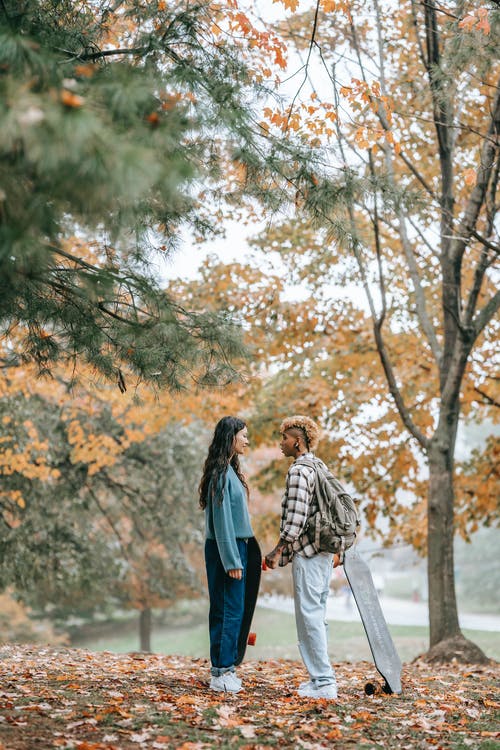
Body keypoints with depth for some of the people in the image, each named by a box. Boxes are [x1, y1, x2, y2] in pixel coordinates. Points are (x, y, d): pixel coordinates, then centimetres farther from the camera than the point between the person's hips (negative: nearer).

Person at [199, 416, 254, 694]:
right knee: (232, 610, -7)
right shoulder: (221, 472, -15)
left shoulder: (229, 470, 14)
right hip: (226, 548, -9)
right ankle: (222, 672, -4)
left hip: (234, 547, 9)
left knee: (222, 610, 11)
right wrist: (232, 560, -18)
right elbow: (221, 518, -18)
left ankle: (221, 669, 16)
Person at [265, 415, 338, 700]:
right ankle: (323, 677, 18)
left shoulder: (299, 470, -13)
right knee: (317, 615, 14)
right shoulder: (320, 467, 16)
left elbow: (296, 518, -19)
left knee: (309, 617, -6)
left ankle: (324, 682, -5)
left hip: (307, 554, -10)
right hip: (325, 551, 10)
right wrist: (335, 549, 24)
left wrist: (278, 552, -13)